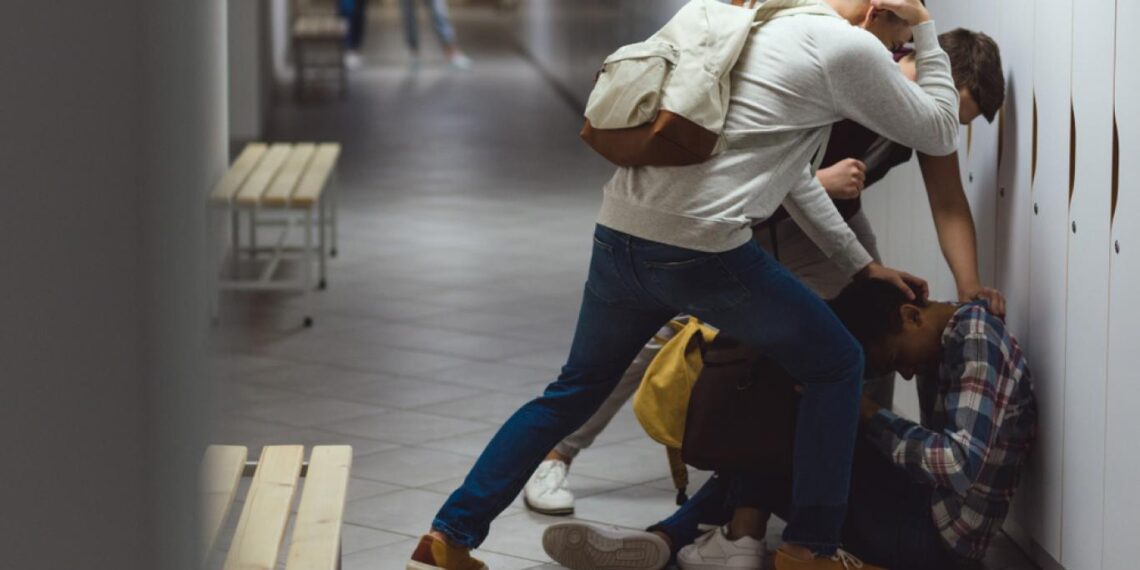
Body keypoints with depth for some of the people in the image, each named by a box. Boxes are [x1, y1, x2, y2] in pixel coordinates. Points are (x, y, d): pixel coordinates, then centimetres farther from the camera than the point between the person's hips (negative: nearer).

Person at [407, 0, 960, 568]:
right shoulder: (847, 46, -2)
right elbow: (939, 134, 10)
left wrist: (860, 264, 32)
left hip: (619, 232, 7)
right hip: (702, 250, -7)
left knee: (573, 393, 22)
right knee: (835, 367, 13)